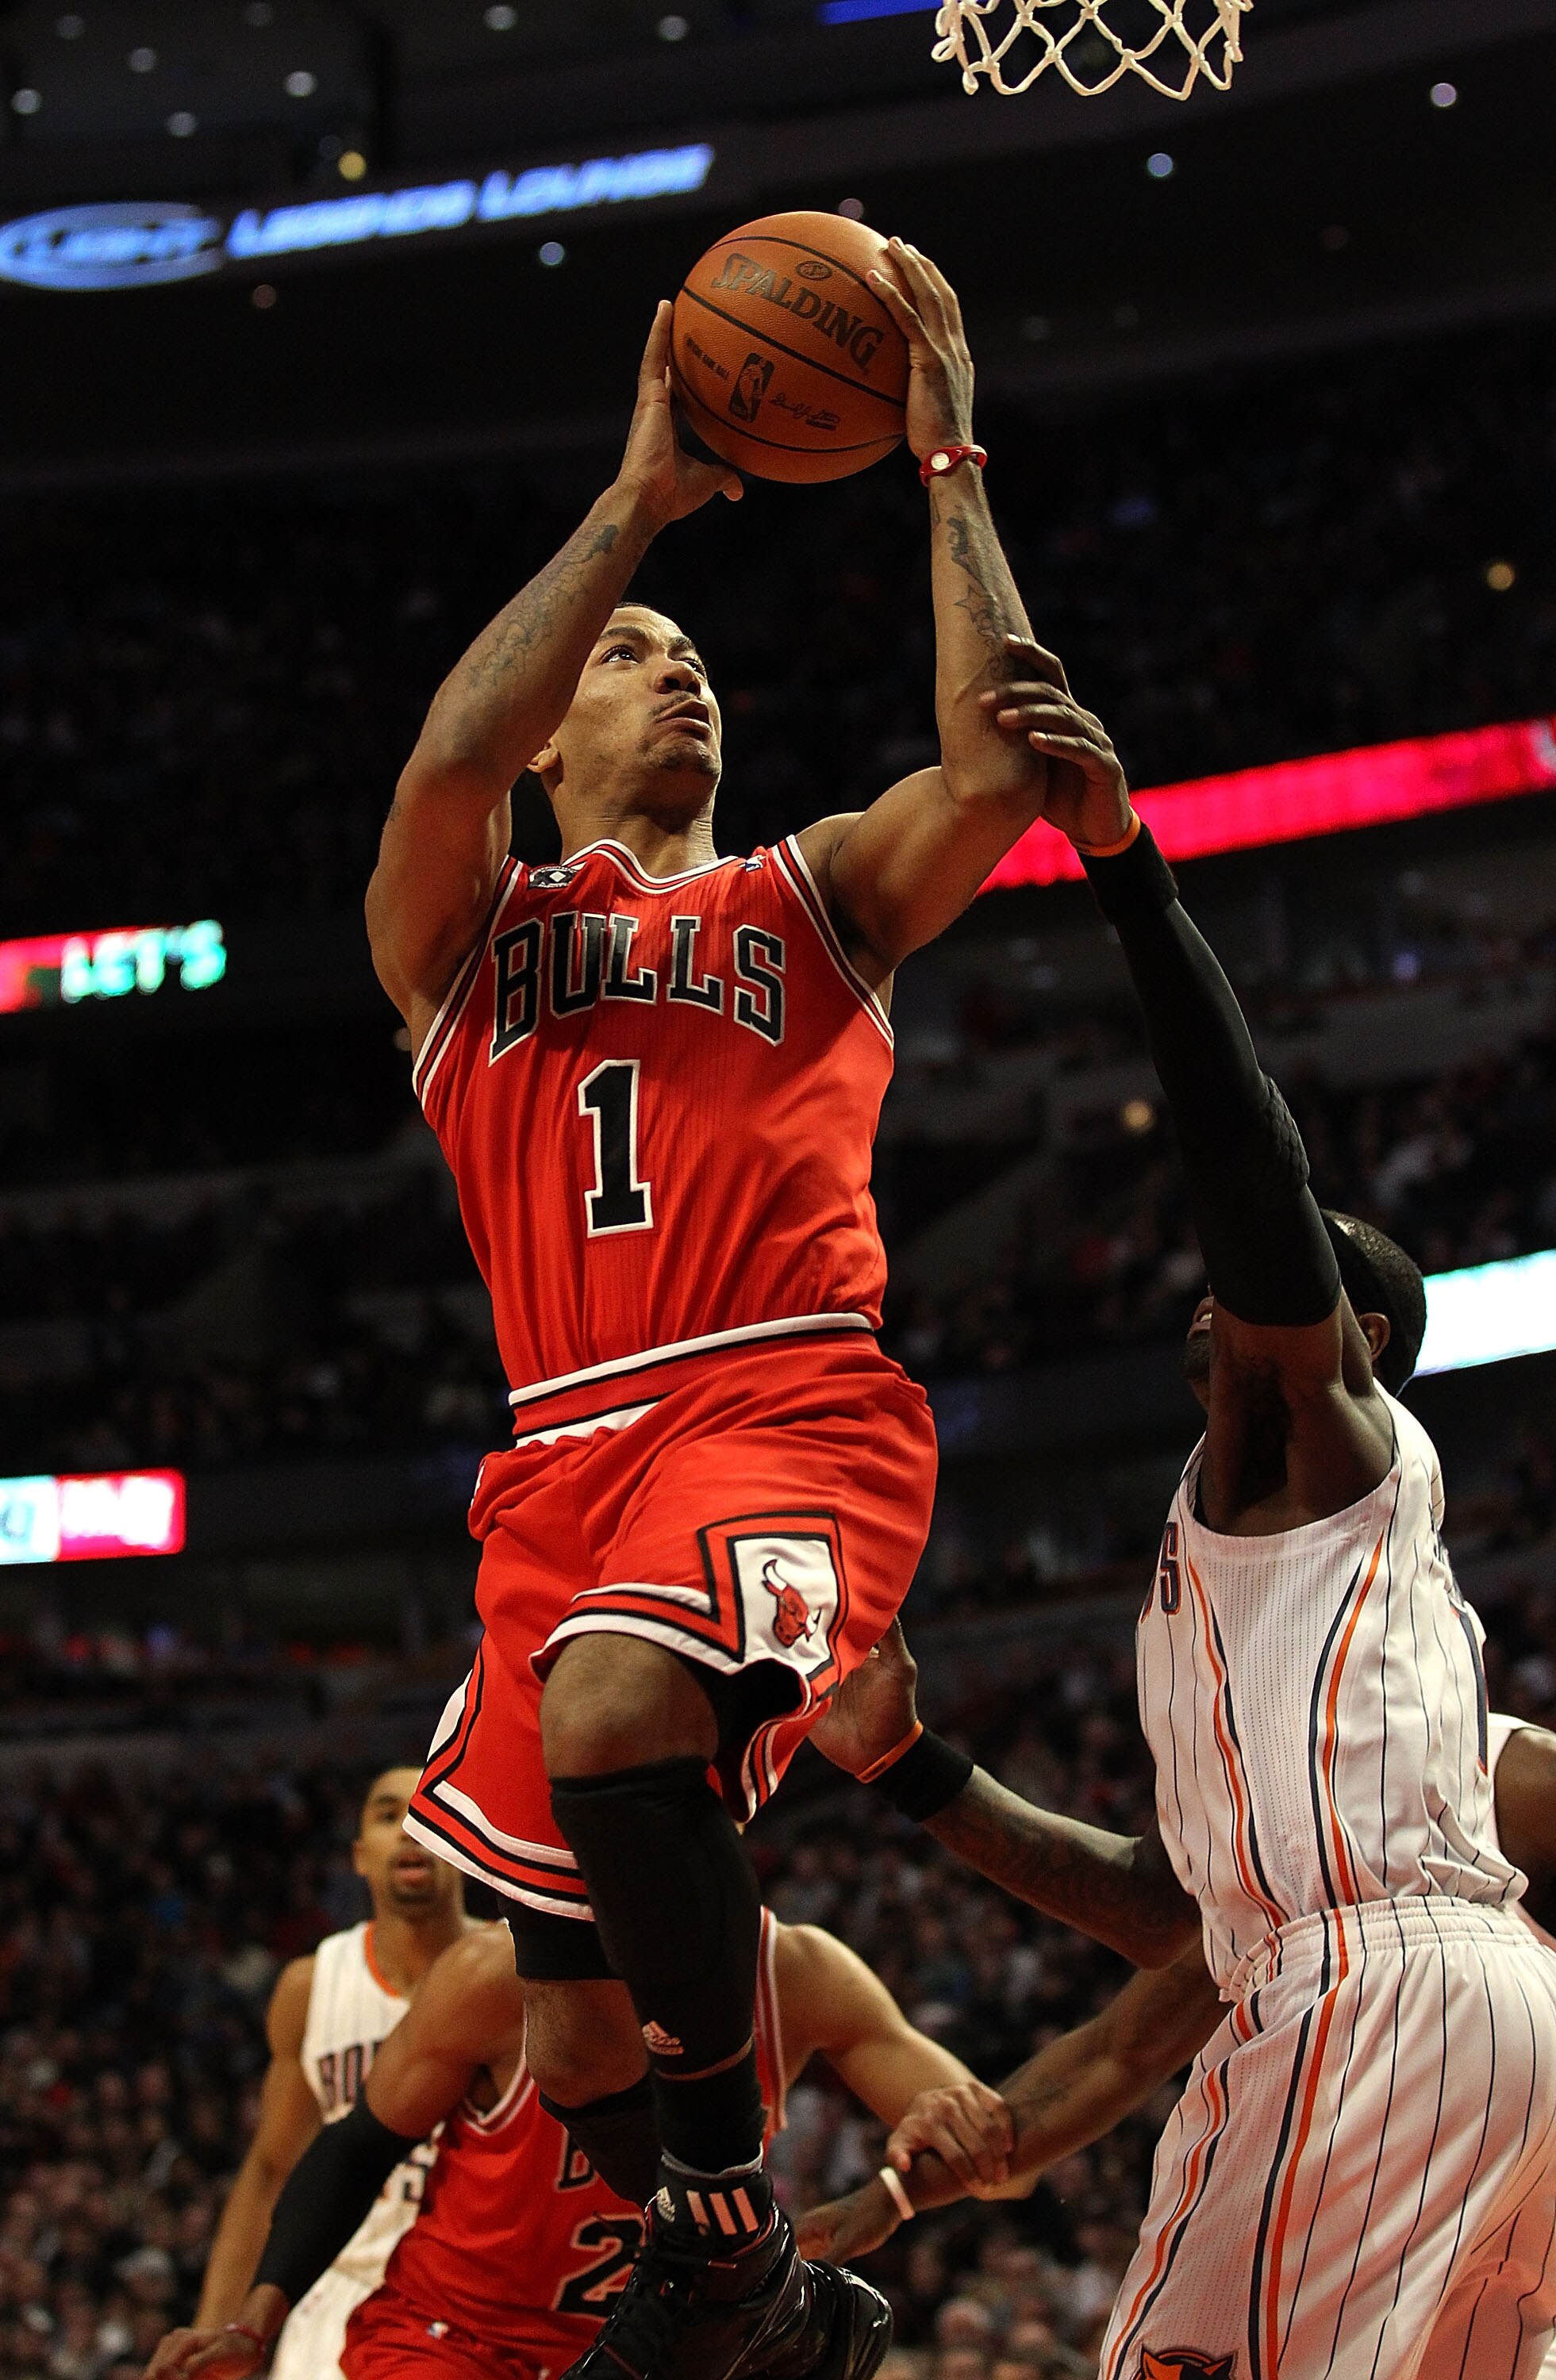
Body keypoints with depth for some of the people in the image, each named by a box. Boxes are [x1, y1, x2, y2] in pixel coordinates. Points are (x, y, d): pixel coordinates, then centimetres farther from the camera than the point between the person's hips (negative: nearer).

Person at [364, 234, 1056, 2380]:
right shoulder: (460, 931, 20)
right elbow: (445, 762, -4)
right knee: (581, 2053, 3)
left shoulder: (812, 896, 20)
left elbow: (997, 769, 0)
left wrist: (946, 465, 4)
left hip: (795, 1415, -3)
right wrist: (639, 502, -2)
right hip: (567, 1460, 3)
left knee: (613, 1708, -35)